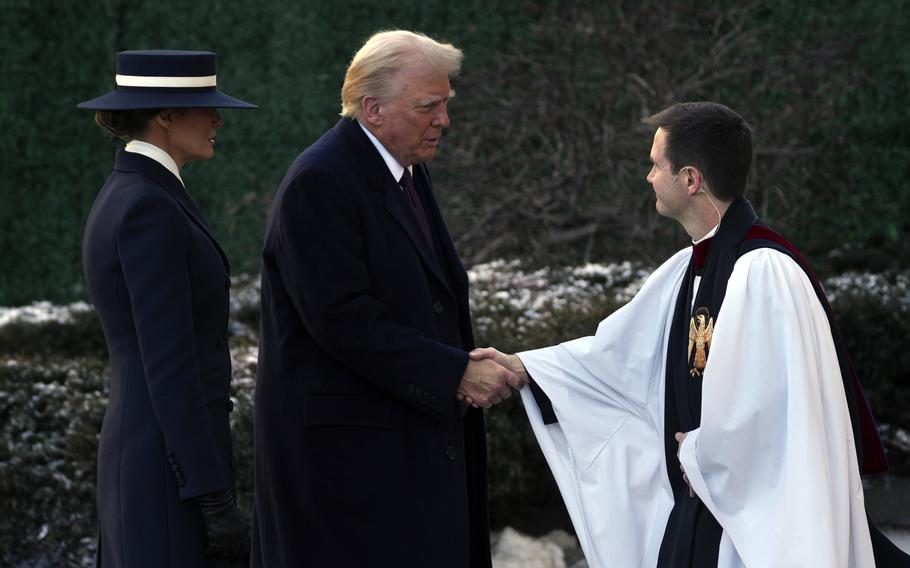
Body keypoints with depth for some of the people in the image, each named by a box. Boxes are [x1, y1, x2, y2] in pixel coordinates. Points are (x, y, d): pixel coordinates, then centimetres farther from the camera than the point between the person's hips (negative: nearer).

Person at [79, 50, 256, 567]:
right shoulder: (150, 211, -19)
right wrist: (217, 500, -21)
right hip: (176, 470, -10)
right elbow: (170, 368, -22)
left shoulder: (126, 200, 13)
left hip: (146, 453, 10)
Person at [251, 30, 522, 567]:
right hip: (347, 443, -9)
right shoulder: (319, 183, -16)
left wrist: (471, 366, 6)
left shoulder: (410, 174, 14)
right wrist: (455, 373, -21)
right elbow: (342, 319, -22)